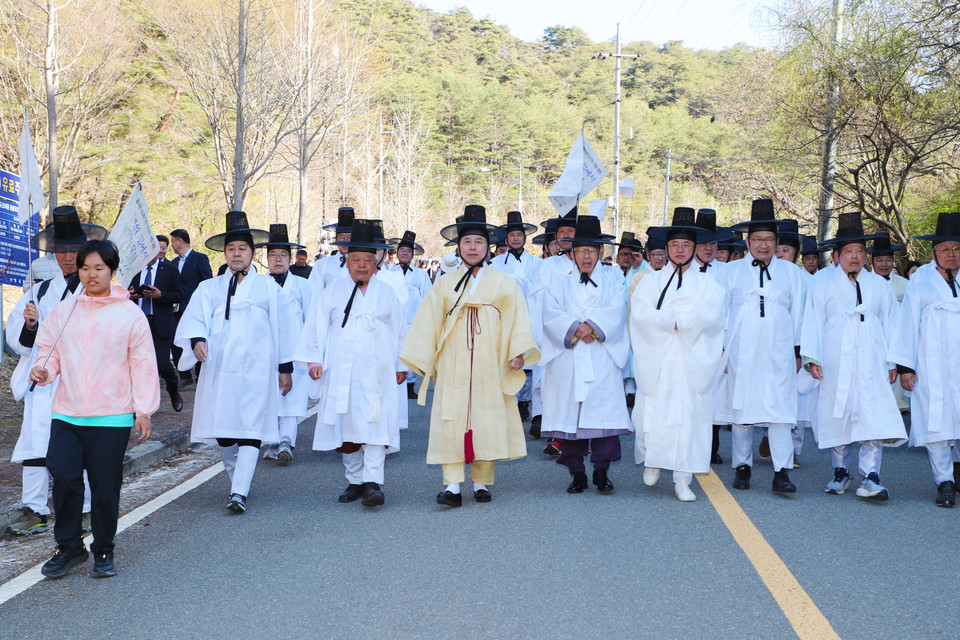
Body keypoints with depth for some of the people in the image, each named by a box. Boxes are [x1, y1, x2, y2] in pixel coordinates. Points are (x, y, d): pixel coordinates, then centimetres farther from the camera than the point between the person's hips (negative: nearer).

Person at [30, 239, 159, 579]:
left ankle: (104, 550, 19)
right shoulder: (62, 311, 10)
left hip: (112, 417, -2)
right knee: (64, 479, -4)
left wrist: (144, 409, -2)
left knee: (105, 486, 2)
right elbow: (49, 351, 19)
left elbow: (144, 365, 2)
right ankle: (68, 546, 14)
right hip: (66, 414, 3)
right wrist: (43, 370, -4)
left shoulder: (130, 314, 1)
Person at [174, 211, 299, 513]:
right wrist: (197, 340, -20)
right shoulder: (209, 288, 15)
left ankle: (240, 492, -17)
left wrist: (286, 367, 9)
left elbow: (284, 328, 12)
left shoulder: (268, 288, 11)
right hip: (219, 369, 2)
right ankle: (237, 479, 26)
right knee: (222, 432, 5)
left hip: (256, 371, -2)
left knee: (250, 431, -11)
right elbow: (194, 319, 2)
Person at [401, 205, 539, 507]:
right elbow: (428, 321, 11)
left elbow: (518, 319, 1)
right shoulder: (444, 284, 11)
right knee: (451, 420, -7)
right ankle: (452, 485, -6)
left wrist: (518, 352, -12)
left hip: (489, 366, 0)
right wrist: (422, 360, 6)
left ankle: (482, 482, 12)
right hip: (452, 366, 0)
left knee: (488, 420, 1)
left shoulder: (504, 284, 9)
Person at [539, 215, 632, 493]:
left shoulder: (613, 278, 14)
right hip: (568, 362, 1)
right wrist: (576, 328, -15)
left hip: (603, 359, -1)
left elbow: (616, 311, -2)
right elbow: (551, 315, 0)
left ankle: (601, 471, 1)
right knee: (570, 414, -2)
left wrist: (592, 325, -16)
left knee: (604, 414, -8)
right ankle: (577, 473, 6)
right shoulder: (559, 283, 16)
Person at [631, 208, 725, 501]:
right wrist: (682, 318, -14)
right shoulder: (651, 281, 12)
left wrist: (666, 317, -12)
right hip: (656, 363, 1)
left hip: (692, 364, 0)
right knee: (653, 415, -1)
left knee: (689, 418, -4)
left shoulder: (707, 284, 10)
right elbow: (640, 313, -6)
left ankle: (682, 480, 2)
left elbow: (709, 315, -9)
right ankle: (652, 462, 25)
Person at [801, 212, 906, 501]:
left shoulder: (879, 286, 15)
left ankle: (870, 477, -13)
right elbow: (813, 323, 4)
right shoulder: (822, 286, 9)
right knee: (837, 414, 2)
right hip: (835, 363, -1)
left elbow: (889, 323, 14)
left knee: (874, 416, -11)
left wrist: (892, 362, 9)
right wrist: (812, 358, -6)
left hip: (871, 364, 1)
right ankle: (840, 472, 15)